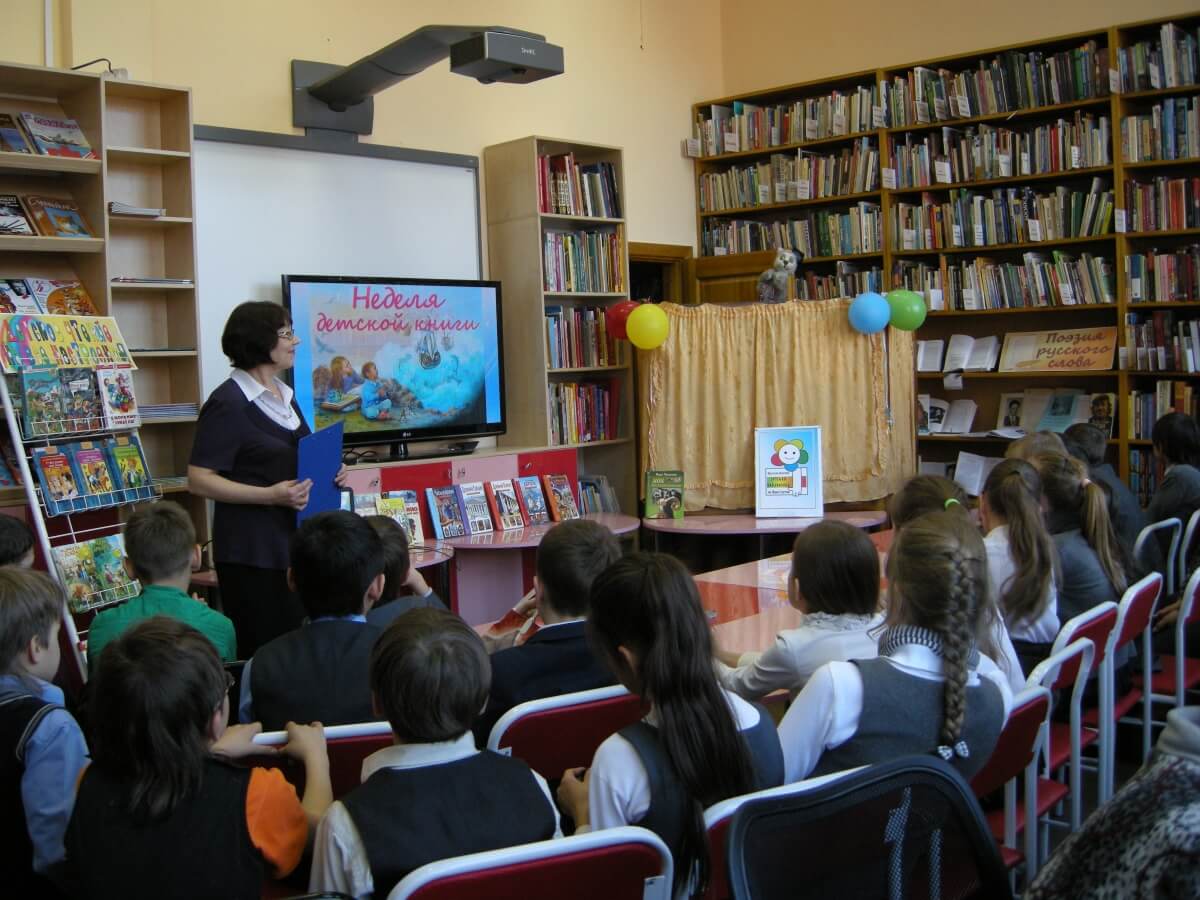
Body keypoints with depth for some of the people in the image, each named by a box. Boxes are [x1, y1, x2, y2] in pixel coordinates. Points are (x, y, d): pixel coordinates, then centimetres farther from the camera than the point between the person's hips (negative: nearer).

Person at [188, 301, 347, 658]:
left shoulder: (283, 394, 13)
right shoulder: (229, 403, -12)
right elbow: (199, 480, -15)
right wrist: (270, 495, -24)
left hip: (294, 542, 8)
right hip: (252, 552, -8)